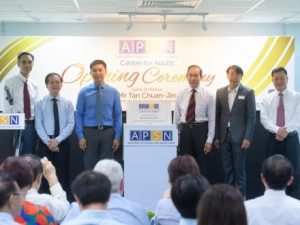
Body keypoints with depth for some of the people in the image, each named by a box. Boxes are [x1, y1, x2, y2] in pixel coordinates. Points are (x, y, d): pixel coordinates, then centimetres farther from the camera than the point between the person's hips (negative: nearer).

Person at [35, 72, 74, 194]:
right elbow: (38, 125, -3)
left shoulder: (68, 103, 4)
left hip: (62, 142, 1)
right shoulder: (40, 103, 2)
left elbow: (70, 124, -3)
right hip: (45, 142, 0)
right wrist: (48, 141, -13)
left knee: (62, 173, 2)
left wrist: (57, 140, -13)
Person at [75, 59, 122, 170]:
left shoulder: (113, 92, 2)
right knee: (90, 166, 4)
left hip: (108, 133, 1)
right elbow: (79, 115, 1)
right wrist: (81, 136, -6)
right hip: (90, 133, -1)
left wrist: (117, 137, -2)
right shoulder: (84, 92, 0)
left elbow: (118, 115, 3)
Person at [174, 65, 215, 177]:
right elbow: (176, 117, 9)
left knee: (202, 164, 5)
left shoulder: (208, 95, -3)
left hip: (201, 130, -2)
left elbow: (212, 119, -4)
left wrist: (209, 140, -8)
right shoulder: (181, 95, 5)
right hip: (185, 130, 2)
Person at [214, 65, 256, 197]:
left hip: (239, 136, -3)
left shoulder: (248, 93, -2)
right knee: (227, 168, 8)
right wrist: (216, 136, 5)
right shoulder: (220, 92, 9)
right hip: (224, 136, 3)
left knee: (239, 168, 1)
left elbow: (251, 116, -5)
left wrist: (247, 137, -11)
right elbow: (217, 115, 9)